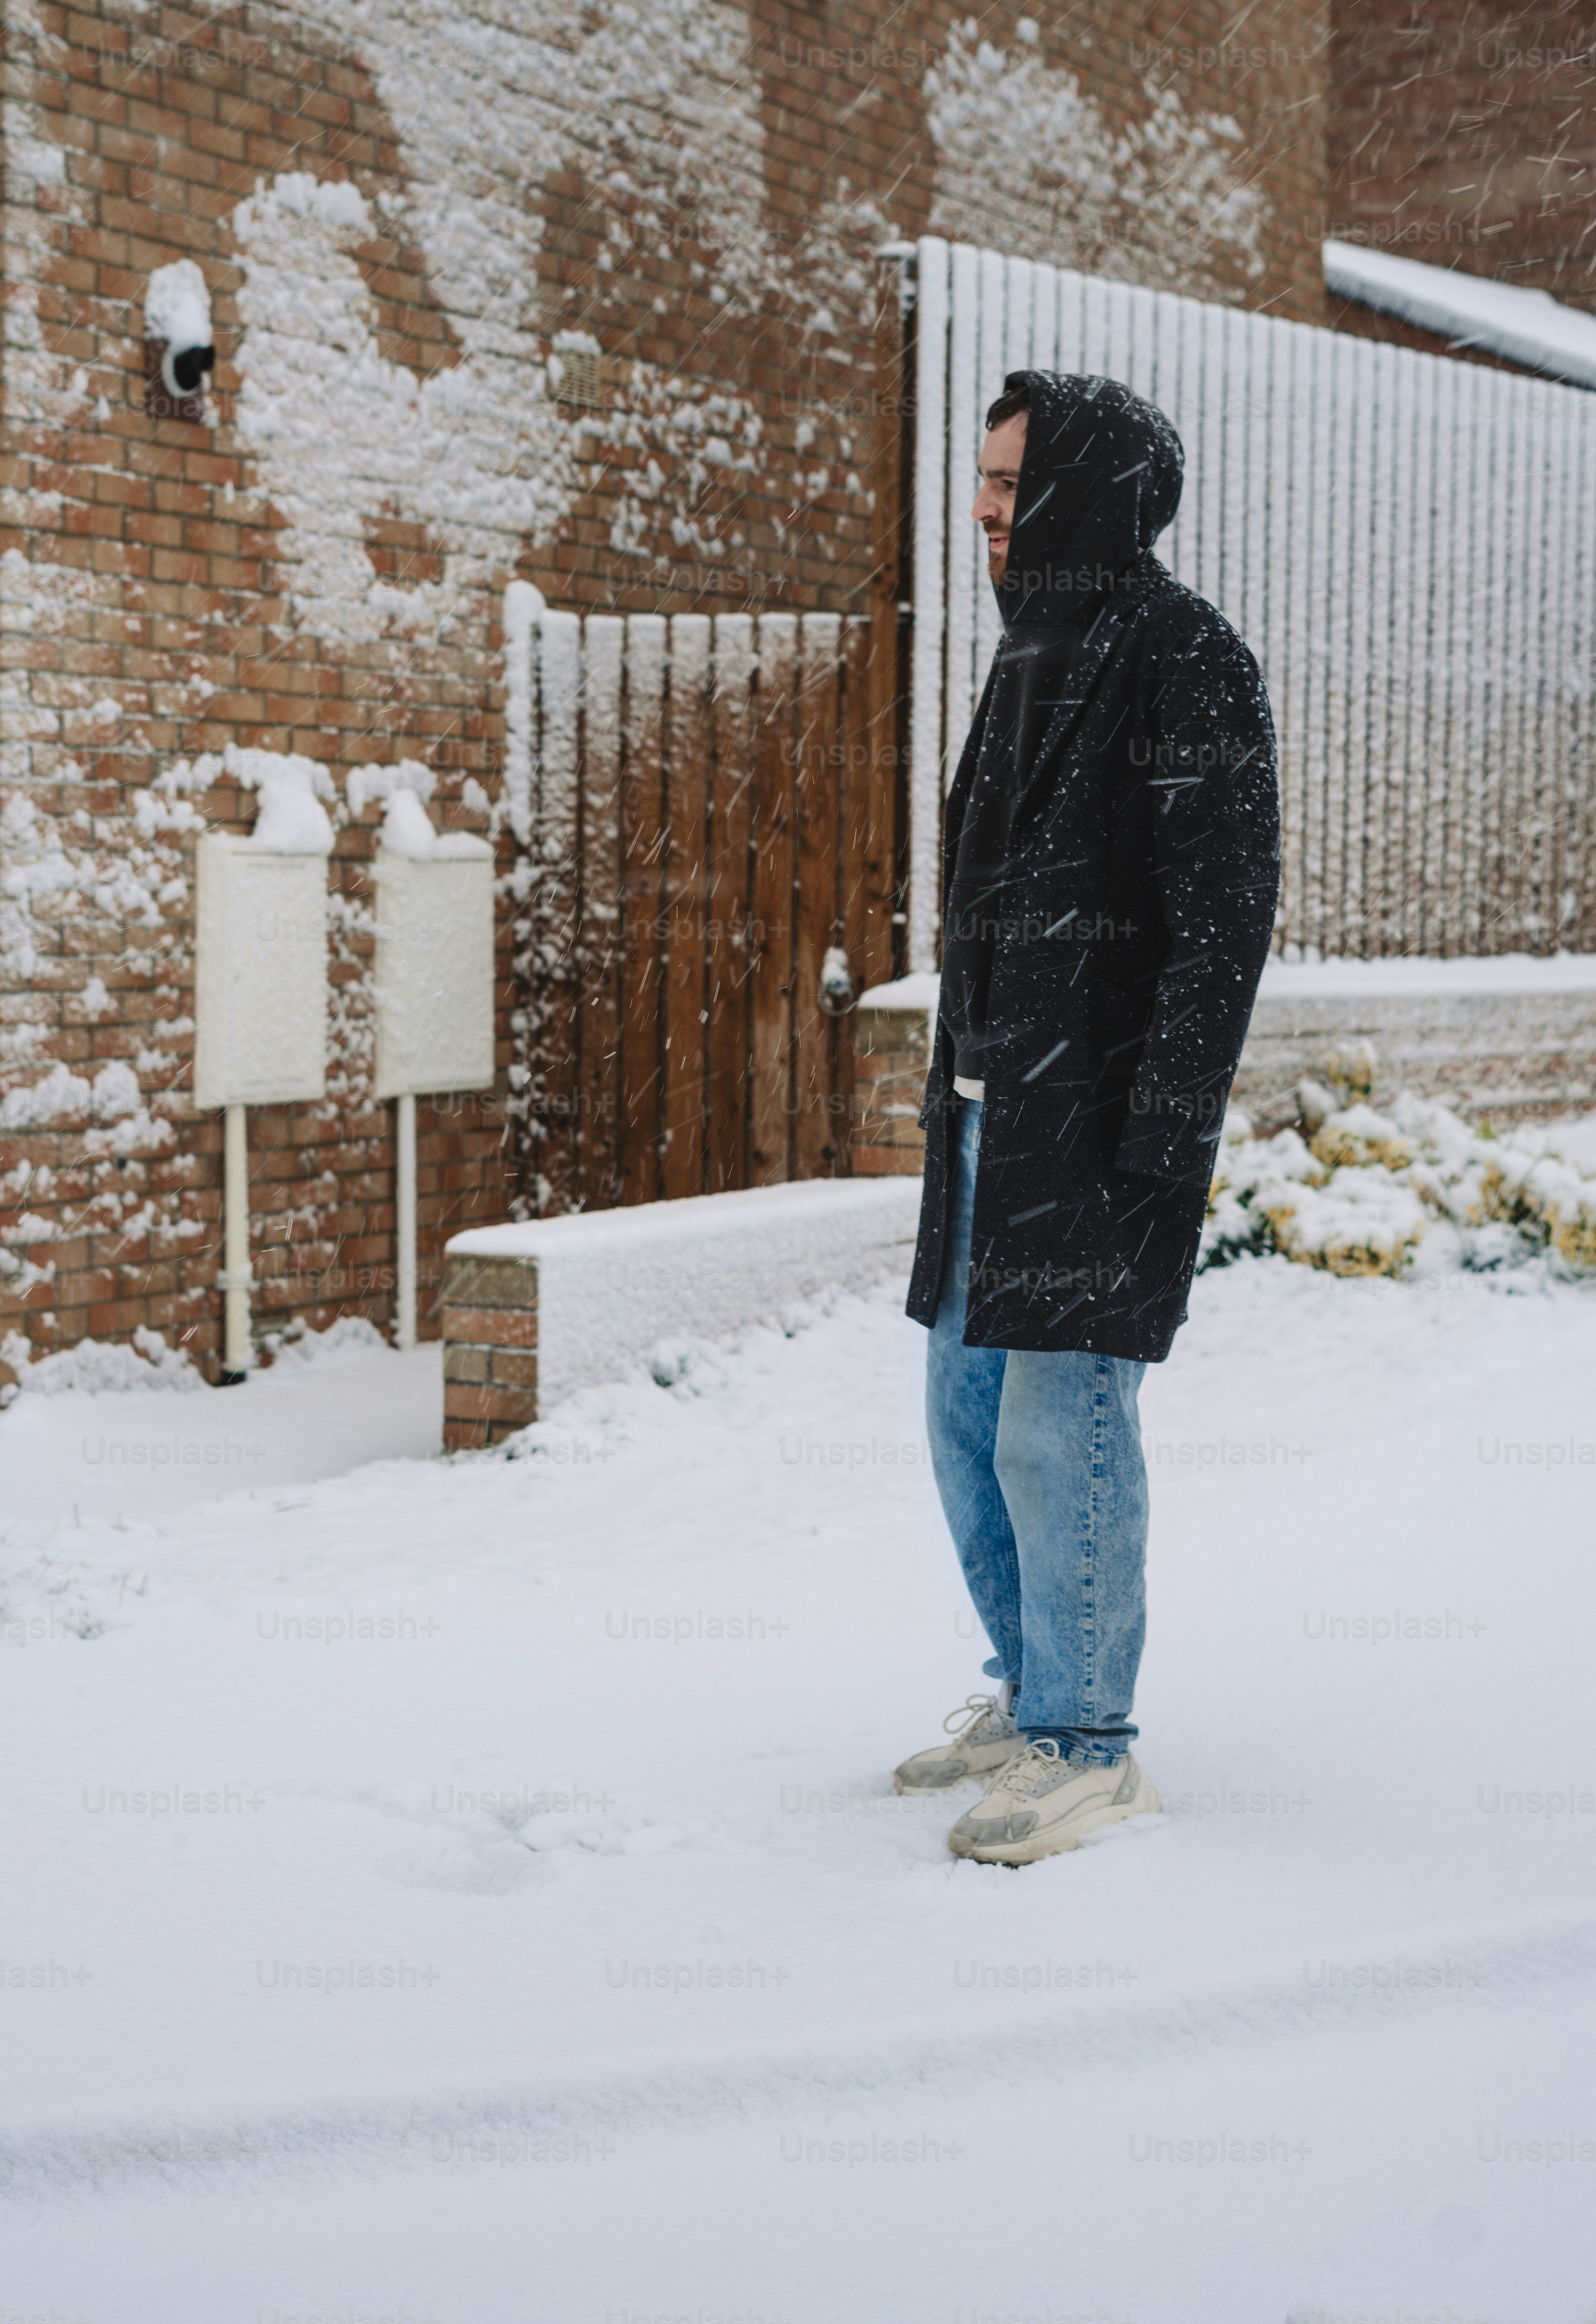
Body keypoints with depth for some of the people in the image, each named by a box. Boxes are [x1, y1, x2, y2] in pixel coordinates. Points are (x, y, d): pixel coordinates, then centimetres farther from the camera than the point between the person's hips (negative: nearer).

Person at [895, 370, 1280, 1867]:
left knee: (1060, 1424, -6)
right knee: (967, 1420, 14)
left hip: (1103, 1116, -9)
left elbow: (1222, 919, -15)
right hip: (992, 1111, 9)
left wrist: (1167, 1137, -19)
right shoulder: (1036, 658, 17)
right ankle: (1029, 1695, 28)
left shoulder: (1183, 665, -11)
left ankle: (1087, 1747, 5)